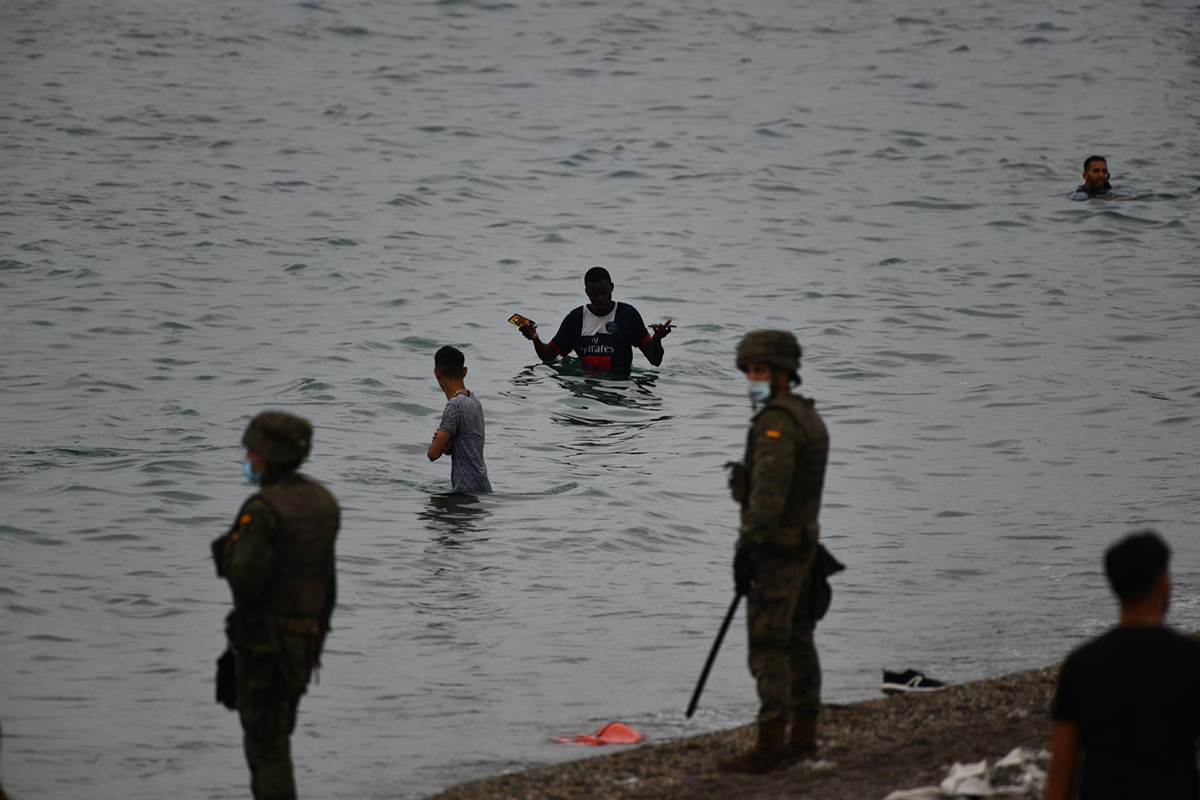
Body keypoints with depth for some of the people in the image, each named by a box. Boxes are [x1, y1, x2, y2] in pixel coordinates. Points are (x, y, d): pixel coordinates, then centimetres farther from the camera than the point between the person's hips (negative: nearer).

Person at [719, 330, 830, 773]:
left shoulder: (776, 423, -18)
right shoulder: (808, 417, 15)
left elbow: (768, 492, -26)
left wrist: (748, 548, -27)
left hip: (775, 549, -10)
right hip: (802, 542, 10)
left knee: (768, 646, -10)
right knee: (797, 641, 13)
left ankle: (770, 747, -12)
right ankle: (803, 738, 19)